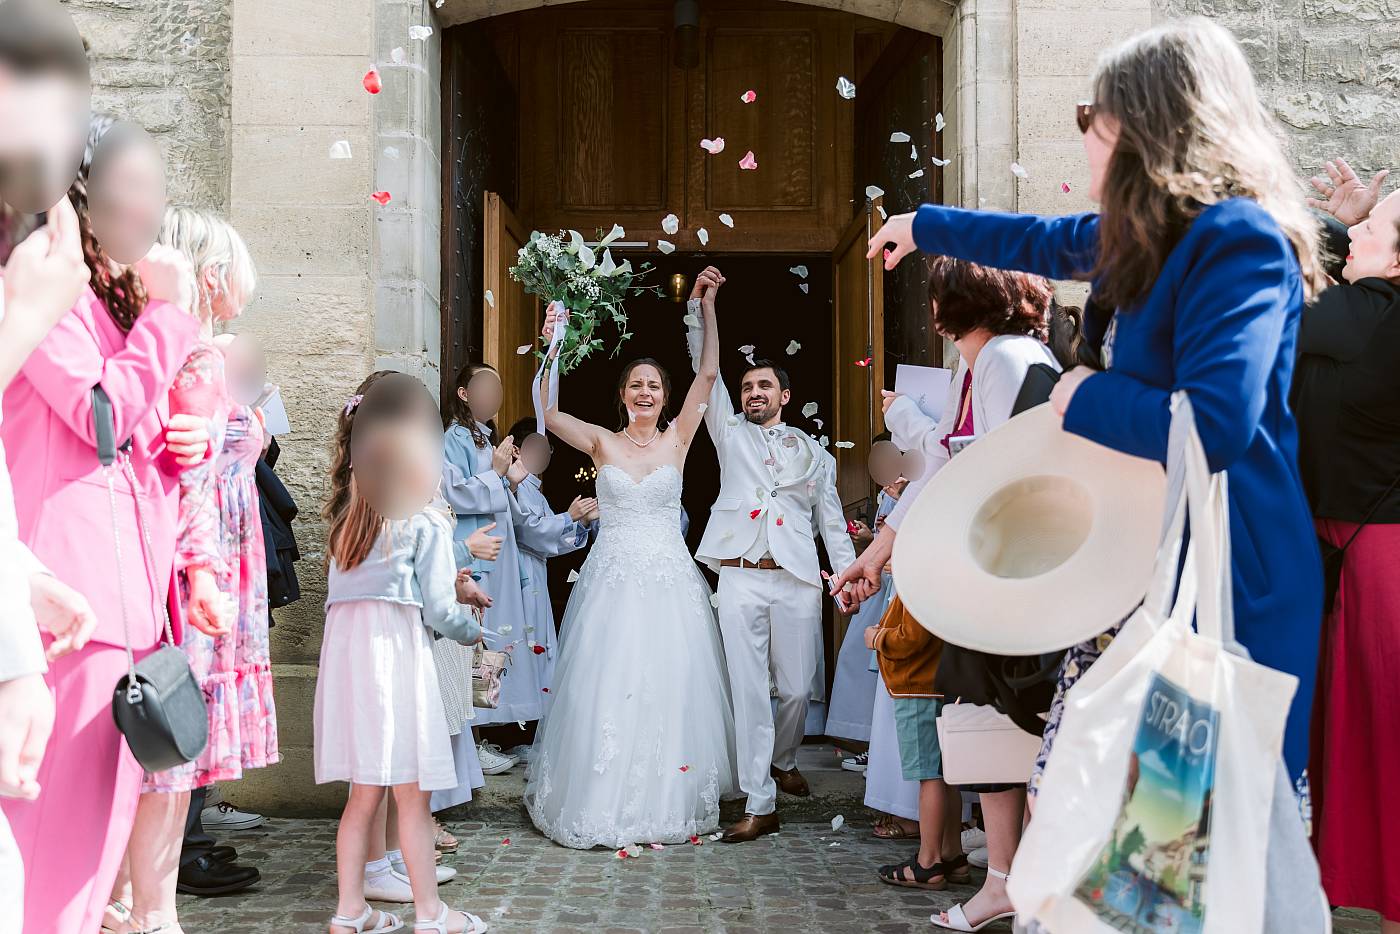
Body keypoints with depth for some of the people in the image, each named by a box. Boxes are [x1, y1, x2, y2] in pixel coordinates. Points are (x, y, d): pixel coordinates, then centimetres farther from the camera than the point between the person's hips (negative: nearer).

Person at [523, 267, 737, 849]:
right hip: (612, 578, 0)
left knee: (670, 687, 2)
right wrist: (551, 346, -14)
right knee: (607, 687, 0)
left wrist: (707, 308, -8)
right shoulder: (602, 443, 4)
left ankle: (670, 801, 14)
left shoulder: (677, 439, 5)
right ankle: (605, 802, 10)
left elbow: (708, 374, -2)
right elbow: (545, 412, -7)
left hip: (669, 581, 0)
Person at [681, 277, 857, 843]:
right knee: (749, 691, -5)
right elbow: (705, 370, 8)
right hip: (740, 579, -1)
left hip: (797, 580, 1)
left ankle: (783, 761, 35)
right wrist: (698, 304, 1)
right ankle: (761, 807, -1)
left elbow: (831, 517, 15)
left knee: (797, 687, 5)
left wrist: (849, 573, 2)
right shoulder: (730, 433, 15)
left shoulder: (812, 451, 17)